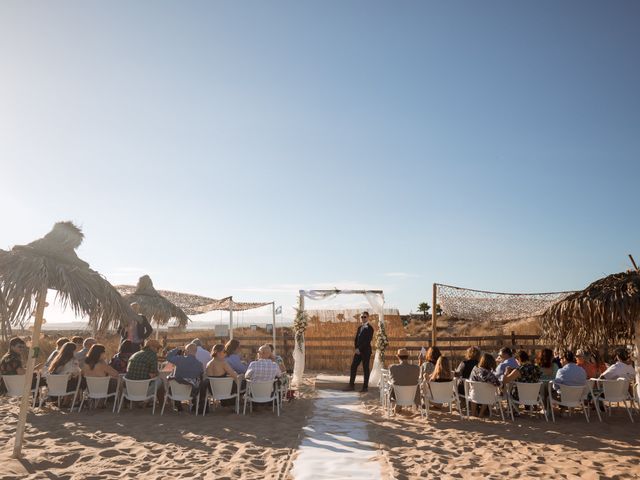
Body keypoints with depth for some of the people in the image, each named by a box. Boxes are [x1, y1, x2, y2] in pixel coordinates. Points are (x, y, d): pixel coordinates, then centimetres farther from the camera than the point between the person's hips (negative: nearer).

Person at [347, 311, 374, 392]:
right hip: (358, 351, 7)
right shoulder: (360, 328, 15)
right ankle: (351, 385, 11)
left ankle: (365, 387, 6)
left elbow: (367, 341, -16)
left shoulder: (370, 328, -8)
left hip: (366, 351, -7)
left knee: (365, 369, -1)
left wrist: (360, 349, -16)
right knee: (353, 367, 5)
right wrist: (356, 348, -1)